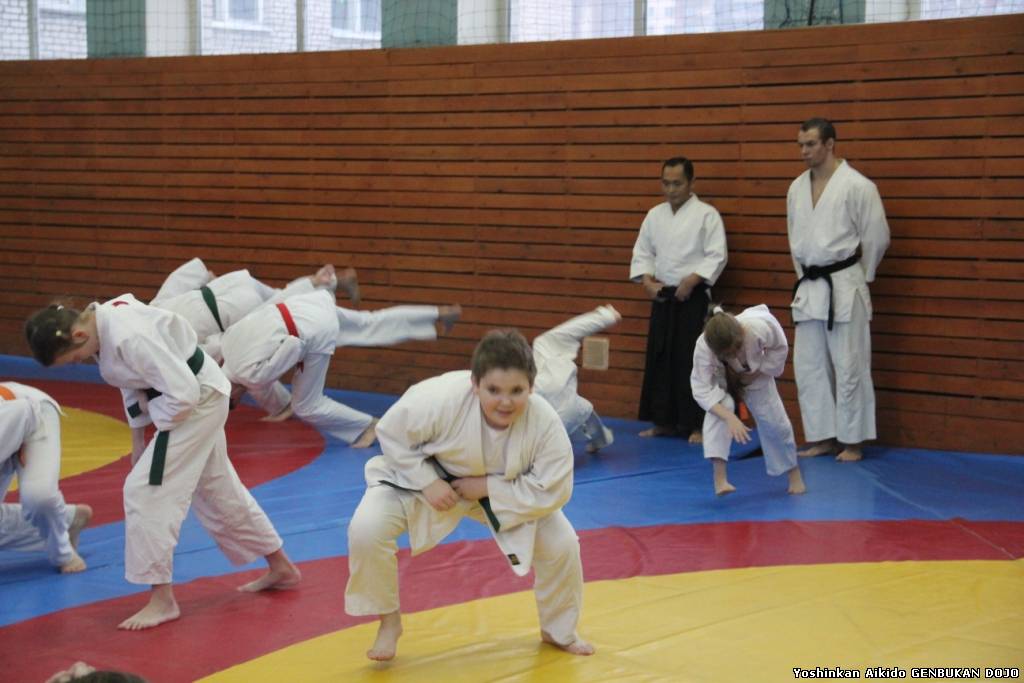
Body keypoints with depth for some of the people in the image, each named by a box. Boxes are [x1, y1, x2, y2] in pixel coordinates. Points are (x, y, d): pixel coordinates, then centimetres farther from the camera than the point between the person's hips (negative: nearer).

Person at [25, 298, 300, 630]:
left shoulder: (129, 337, -32)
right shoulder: (102, 322, -3)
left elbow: (183, 393, -30)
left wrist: (148, 417, -11)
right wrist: (138, 439, 11)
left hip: (197, 400, -10)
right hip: (196, 398, 10)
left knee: (146, 491, -10)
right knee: (218, 490, 21)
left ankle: (163, 599, 2)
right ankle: (280, 567, 38)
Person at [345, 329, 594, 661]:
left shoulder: (544, 423, -32)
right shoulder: (442, 398, -39)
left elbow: (552, 491, -23)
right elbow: (392, 431, -22)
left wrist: (488, 487, -28)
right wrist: (427, 482, -27)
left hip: (503, 490, 2)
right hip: (426, 475, -2)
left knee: (562, 545, -5)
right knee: (366, 530, -25)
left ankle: (559, 630, 27)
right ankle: (388, 621, 3)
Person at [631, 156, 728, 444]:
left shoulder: (706, 214, -6)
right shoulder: (655, 215, 10)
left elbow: (717, 256, -10)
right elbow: (642, 253, 13)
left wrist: (691, 281, -19)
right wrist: (647, 281, -4)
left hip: (692, 298, -5)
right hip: (662, 297, 5)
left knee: (691, 361, -6)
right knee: (659, 359, 7)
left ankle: (696, 425, 3)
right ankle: (664, 422, 17)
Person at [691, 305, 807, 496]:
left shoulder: (760, 327, -42)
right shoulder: (703, 348, -43)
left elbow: (779, 348, -19)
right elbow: (702, 389, -38)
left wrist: (755, 374, -22)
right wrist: (730, 418, -49)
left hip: (755, 375, 2)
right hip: (721, 378, -1)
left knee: (774, 421, 5)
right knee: (721, 407, -31)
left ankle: (794, 473, 32)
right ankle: (719, 477, -29)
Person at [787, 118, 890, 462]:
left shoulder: (857, 186, -12)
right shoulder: (797, 188, 7)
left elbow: (877, 237, -6)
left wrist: (858, 276, 4)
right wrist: (807, 277, 16)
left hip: (844, 287, -6)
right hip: (809, 288, 6)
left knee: (849, 367, -1)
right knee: (809, 366, 9)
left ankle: (852, 441, 10)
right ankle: (822, 437, 19)